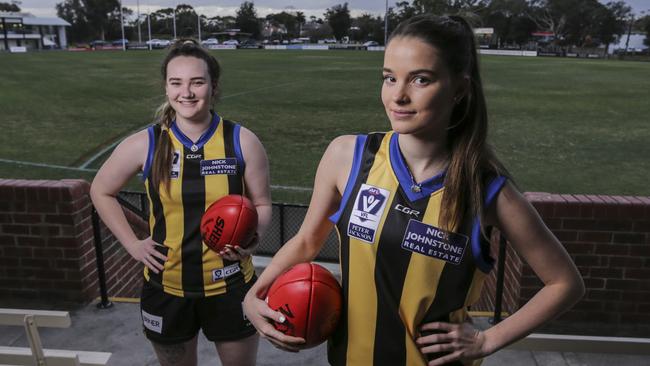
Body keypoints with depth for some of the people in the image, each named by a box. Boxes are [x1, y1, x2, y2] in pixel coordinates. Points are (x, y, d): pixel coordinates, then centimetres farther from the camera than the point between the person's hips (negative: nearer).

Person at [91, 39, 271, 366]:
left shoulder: (242, 142, -11)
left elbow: (261, 203, -1)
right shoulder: (144, 145, -9)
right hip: (166, 287, 1)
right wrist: (132, 244, -1)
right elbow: (101, 191, 7)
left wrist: (252, 237, -21)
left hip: (230, 285, -1)